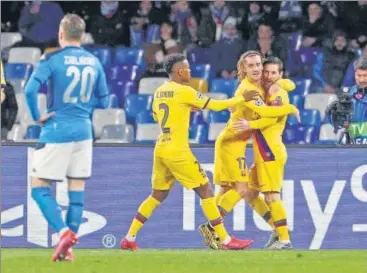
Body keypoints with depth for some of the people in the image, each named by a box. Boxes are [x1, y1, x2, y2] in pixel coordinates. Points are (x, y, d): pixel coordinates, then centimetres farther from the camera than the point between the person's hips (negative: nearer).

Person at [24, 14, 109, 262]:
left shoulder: (52, 59, -9)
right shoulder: (94, 62, 6)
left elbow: (30, 90, -20)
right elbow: (103, 101, 11)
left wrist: (37, 117, -7)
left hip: (56, 131, -5)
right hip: (83, 131, 5)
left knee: (40, 186, 3)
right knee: (77, 188, 9)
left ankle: (63, 231, -15)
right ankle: (68, 246, 8)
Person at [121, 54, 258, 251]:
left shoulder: (159, 92, 10)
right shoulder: (184, 91, -12)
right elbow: (215, 105, -9)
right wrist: (242, 99, 2)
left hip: (160, 150, 7)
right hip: (178, 152, -7)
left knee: (157, 196, 16)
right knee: (205, 191, -1)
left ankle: (129, 238, 12)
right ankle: (225, 240, 0)